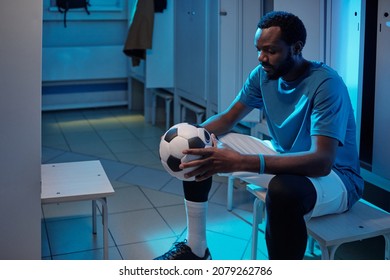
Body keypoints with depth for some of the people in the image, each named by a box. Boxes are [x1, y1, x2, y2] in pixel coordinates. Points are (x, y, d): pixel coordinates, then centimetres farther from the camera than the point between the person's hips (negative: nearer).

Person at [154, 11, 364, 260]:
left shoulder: (326, 84, -26)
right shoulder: (264, 74, -4)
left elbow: (322, 161, -37)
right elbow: (228, 118, 3)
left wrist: (240, 162, -46)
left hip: (334, 175, -7)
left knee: (284, 190, -44)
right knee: (198, 151, 0)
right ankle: (196, 248, 9)